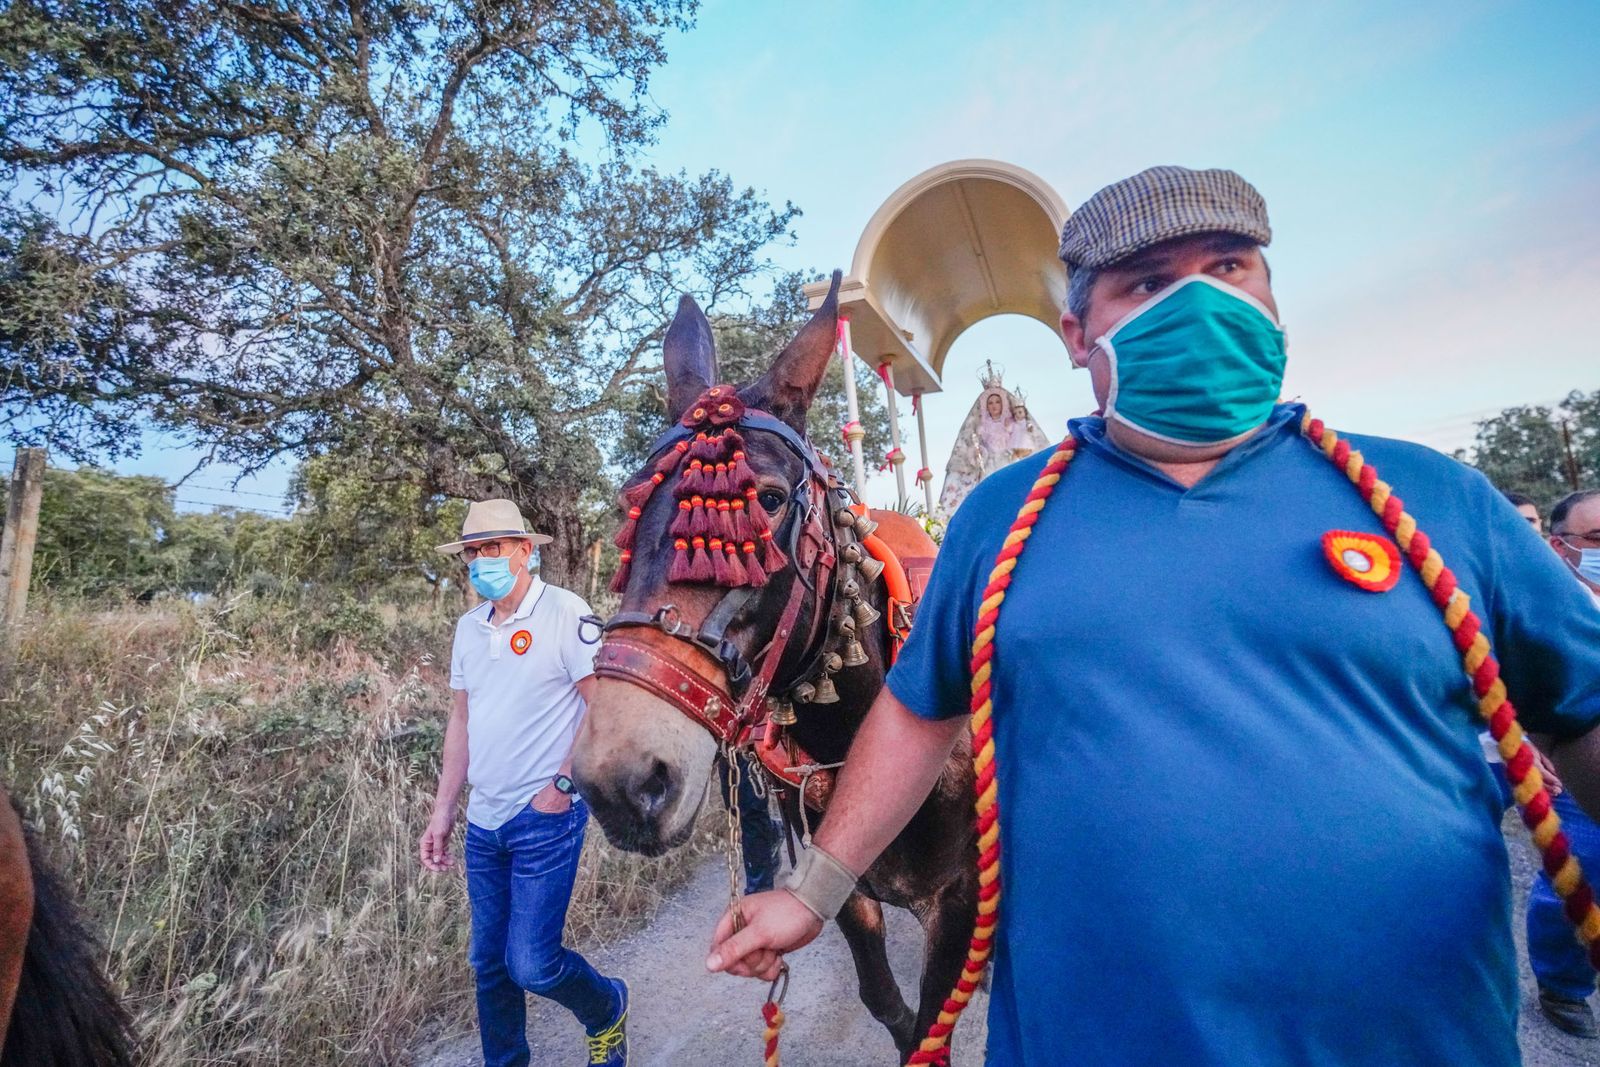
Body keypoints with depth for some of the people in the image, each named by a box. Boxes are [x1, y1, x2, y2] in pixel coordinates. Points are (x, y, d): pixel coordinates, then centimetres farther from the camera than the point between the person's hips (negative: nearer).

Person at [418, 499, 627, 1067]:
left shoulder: (564, 612, -12)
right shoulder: (469, 626, 8)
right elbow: (462, 717, 14)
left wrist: (563, 782, -17)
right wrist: (442, 810, 12)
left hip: (545, 819, -6)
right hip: (483, 822, 7)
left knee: (532, 965, -3)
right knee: (490, 963, 16)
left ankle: (607, 1009, 27)